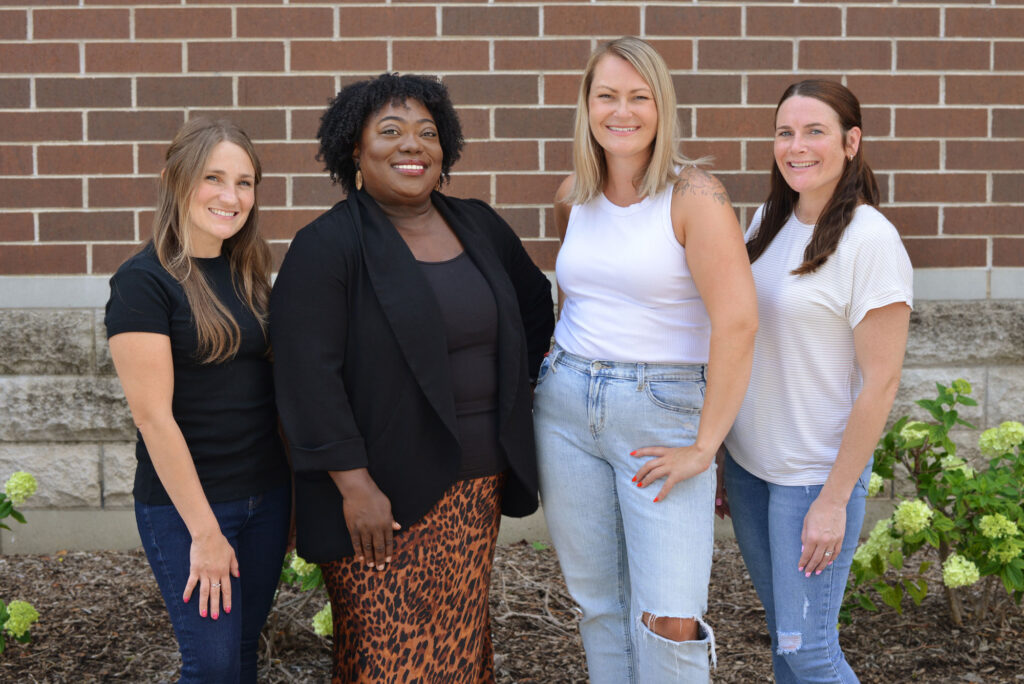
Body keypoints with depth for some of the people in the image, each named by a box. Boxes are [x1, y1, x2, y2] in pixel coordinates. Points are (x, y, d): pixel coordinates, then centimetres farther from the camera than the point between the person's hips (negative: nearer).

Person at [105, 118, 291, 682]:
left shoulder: (248, 274, 7)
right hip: (184, 504, -6)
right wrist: (204, 530, -16)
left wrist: (293, 490, 8)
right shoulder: (143, 281, -14)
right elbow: (153, 415, -17)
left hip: (266, 495, 6)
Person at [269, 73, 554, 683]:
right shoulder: (326, 248, -10)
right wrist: (354, 486, -20)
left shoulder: (481, 228, 8)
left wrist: (523, 388, 15)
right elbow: (308, 376, -17)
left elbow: (536, 307, 24)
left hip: (476, 488, 5)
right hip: (382, 495, -5)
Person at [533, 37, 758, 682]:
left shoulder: (695, 194, -11)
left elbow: (738, 321, -18)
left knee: (670, 622, -8)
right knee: (599, 602, 13)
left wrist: (705, 446, -17)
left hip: (663, 411, -5)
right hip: (565, 406, 5)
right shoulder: (573, 197, 7)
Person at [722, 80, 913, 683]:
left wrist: (835, 499, -16)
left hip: (816, 473, -6)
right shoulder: (769, 221, 5)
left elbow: (880, 382, -16)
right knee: (781, 627, 17)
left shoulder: (871, 240, -17)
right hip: (748, 460, 7)